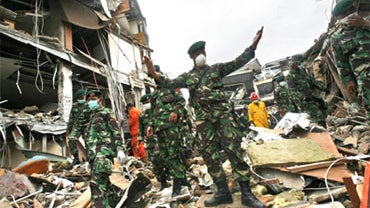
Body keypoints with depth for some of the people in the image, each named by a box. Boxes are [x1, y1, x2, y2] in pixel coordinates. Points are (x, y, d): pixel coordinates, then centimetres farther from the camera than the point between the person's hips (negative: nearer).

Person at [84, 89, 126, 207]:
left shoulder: (106, 112, 7)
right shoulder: (92, 117, 29)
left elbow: (116, 131, -5)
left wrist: (120, 149, -17)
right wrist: (89, 157, 25)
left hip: (103, 150, -8)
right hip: (93, 153, 8)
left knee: (97, 182, -21)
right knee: (104, 183, 11)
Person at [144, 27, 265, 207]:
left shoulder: (216, 69, 16)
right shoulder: (187, 77, 20)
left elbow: (238, 62, 10)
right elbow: (170, 83, 11)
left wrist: (253, 46, 0)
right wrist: (154, 73, -4)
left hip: (222, 111, -2)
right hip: (202, 116, 3)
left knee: (233, 148, -12)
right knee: (209, 152, -1)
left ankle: (246, 192, -8)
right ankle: (223, 191, 8)